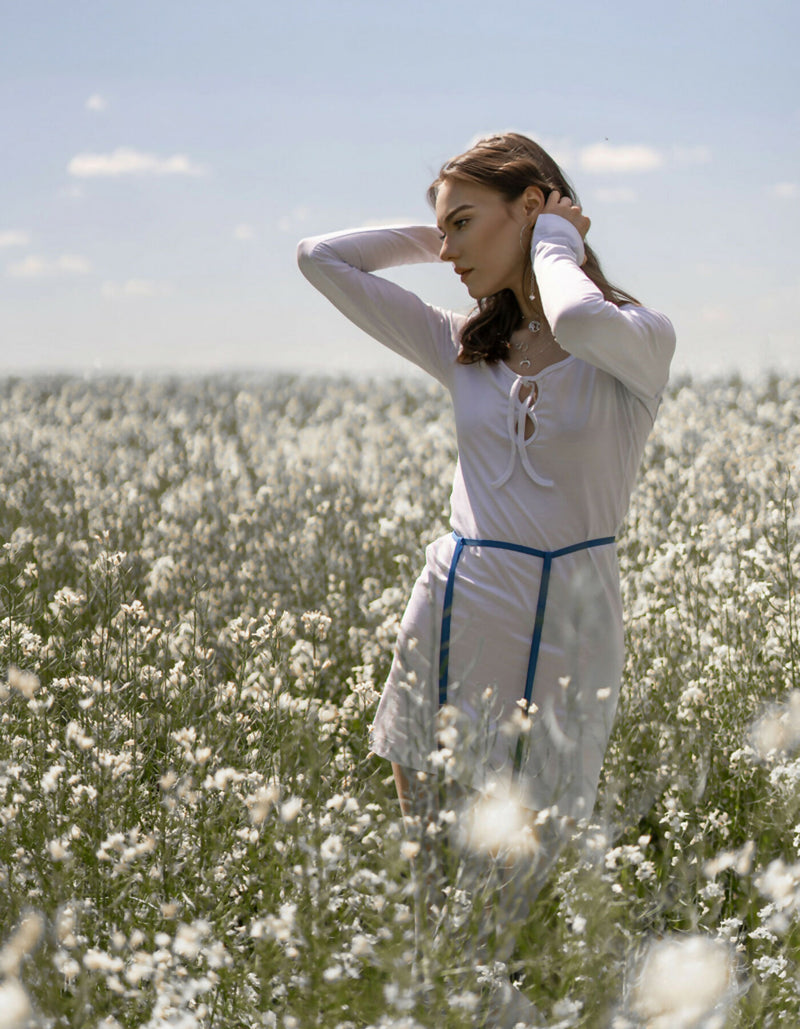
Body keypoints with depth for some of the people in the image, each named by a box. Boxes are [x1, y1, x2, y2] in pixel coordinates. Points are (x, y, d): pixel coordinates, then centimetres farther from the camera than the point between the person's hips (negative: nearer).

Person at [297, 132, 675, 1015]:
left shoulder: (639, 341, -5)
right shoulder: (465, 349, 9)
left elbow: (577, 321, -30)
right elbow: (320, 258, 9)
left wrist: (553, 245, -10)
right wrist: (438, 239, 8)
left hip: (560, 626, -5)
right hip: (451, 610, 5)